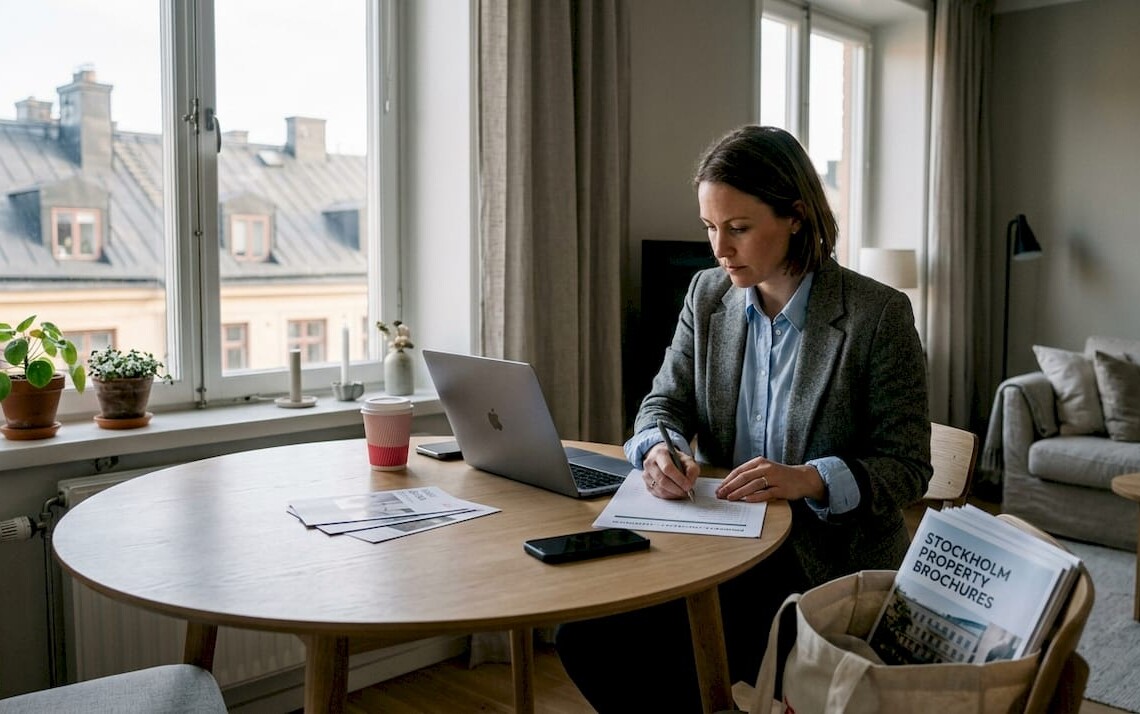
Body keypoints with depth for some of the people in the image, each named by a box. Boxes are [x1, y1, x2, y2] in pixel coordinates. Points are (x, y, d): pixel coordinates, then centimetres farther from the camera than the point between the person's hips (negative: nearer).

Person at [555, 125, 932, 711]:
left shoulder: (879, 315, -12)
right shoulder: (708, 294, 4)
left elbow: (907, 469, -9)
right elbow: (665, 402, 7)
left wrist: (811, 479, -27)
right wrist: (659, 448, -17)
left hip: (830, 565, -4)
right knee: (585, 637, -11)